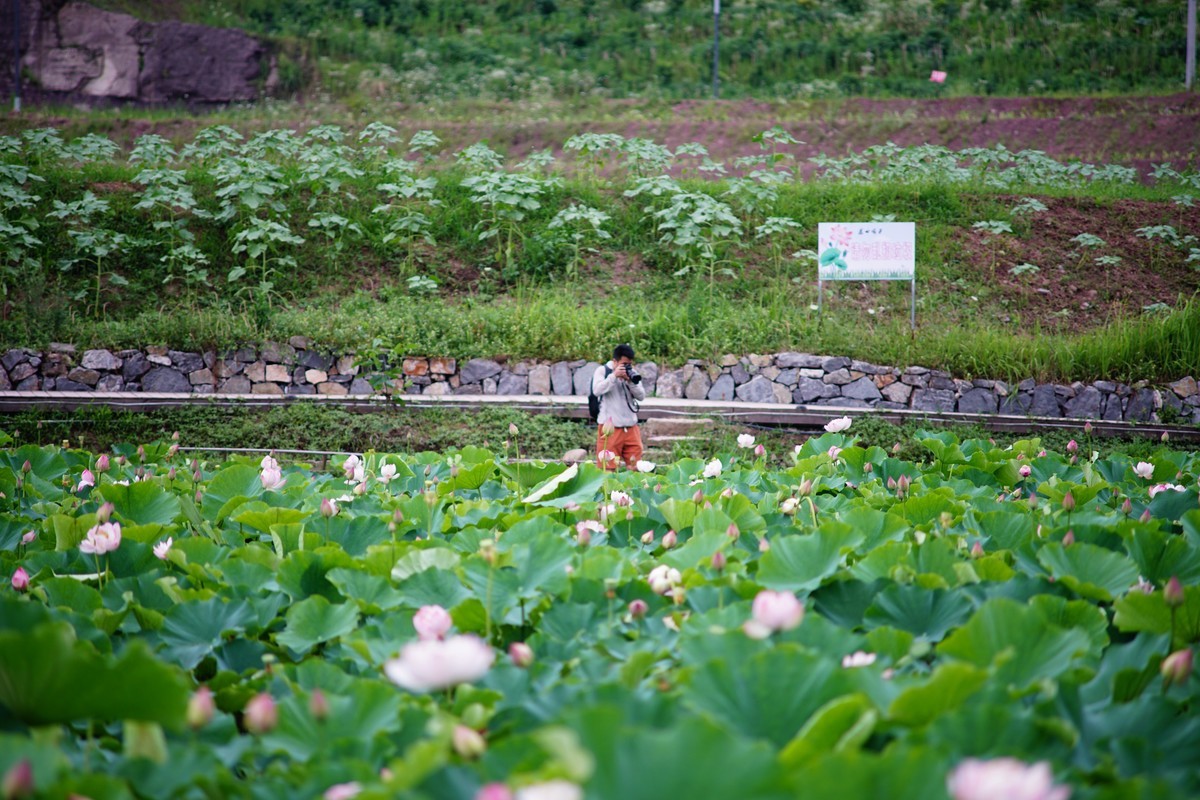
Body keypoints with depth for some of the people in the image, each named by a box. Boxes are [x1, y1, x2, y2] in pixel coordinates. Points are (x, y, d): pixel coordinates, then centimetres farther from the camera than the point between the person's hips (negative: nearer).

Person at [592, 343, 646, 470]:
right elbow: (597, 390, -15)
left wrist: (630, 382, -11)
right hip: (610, 426, -4)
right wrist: (614, 376, -19)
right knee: (608, 467, -6)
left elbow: (641, 396, 5)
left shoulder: (632, 373, 10)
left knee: (635, 467, 6)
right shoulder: (602, 371, 0)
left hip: (631, 426, 4)